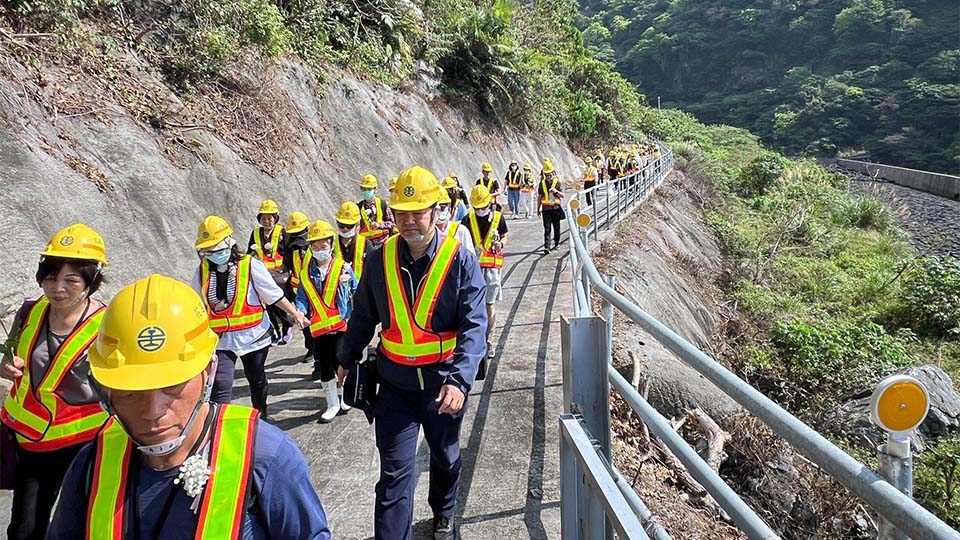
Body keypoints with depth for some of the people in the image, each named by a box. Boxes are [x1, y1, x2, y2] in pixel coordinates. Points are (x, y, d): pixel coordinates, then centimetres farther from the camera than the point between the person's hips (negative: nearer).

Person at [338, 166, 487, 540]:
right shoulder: (380, 260, -5)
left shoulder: (460, 260, -14)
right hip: (395, 383, 1)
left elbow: (474, 325, -20)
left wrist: (459, 380, -31)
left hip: (444, 382, 0)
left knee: (446, 457, 23)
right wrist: (347, 359, 19)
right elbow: (363, 316, 9)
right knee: (395, 472, 0)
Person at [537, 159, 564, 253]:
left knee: (556, 227, 11)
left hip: (556, 208, 0)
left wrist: (556, 191, -24)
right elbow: (539, 197, 11)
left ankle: (557, 243, 27)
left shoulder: (557, 182, 0)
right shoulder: (542, 184, 5)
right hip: (546, 209, 0)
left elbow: (562, 195, -3)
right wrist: (538, 209, 12)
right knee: (547, 228, -6)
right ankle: (546, 247, -12)